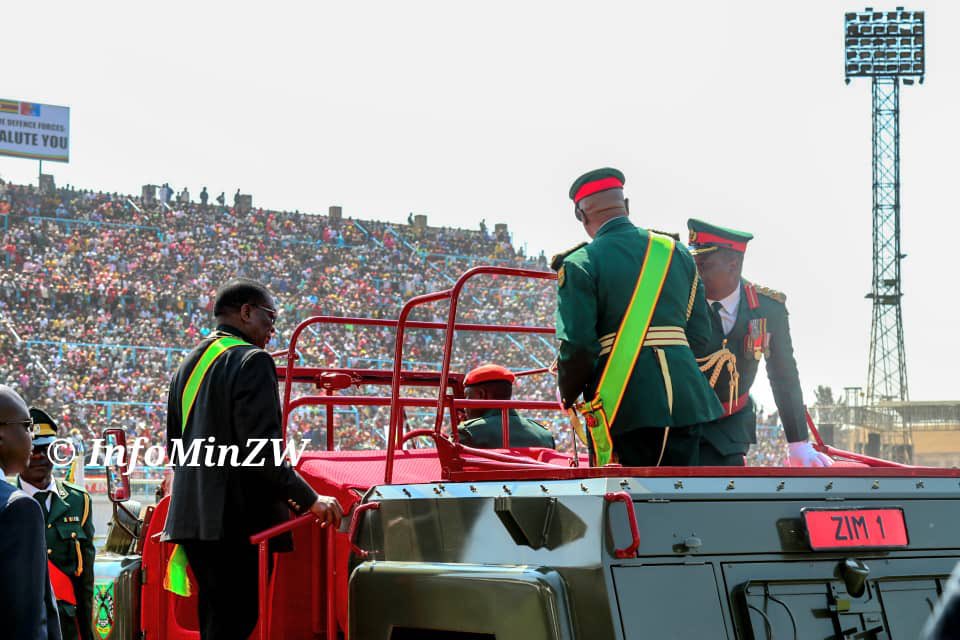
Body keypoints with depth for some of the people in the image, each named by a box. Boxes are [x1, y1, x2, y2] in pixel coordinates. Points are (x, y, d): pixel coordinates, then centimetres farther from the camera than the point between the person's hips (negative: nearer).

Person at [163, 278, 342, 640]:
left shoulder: (189, 365, 19)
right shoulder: (252, 361, -10)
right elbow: (260, 448, -19)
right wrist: (309, 499, -13)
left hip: (193, 516, 9)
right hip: (238, 520, -9)